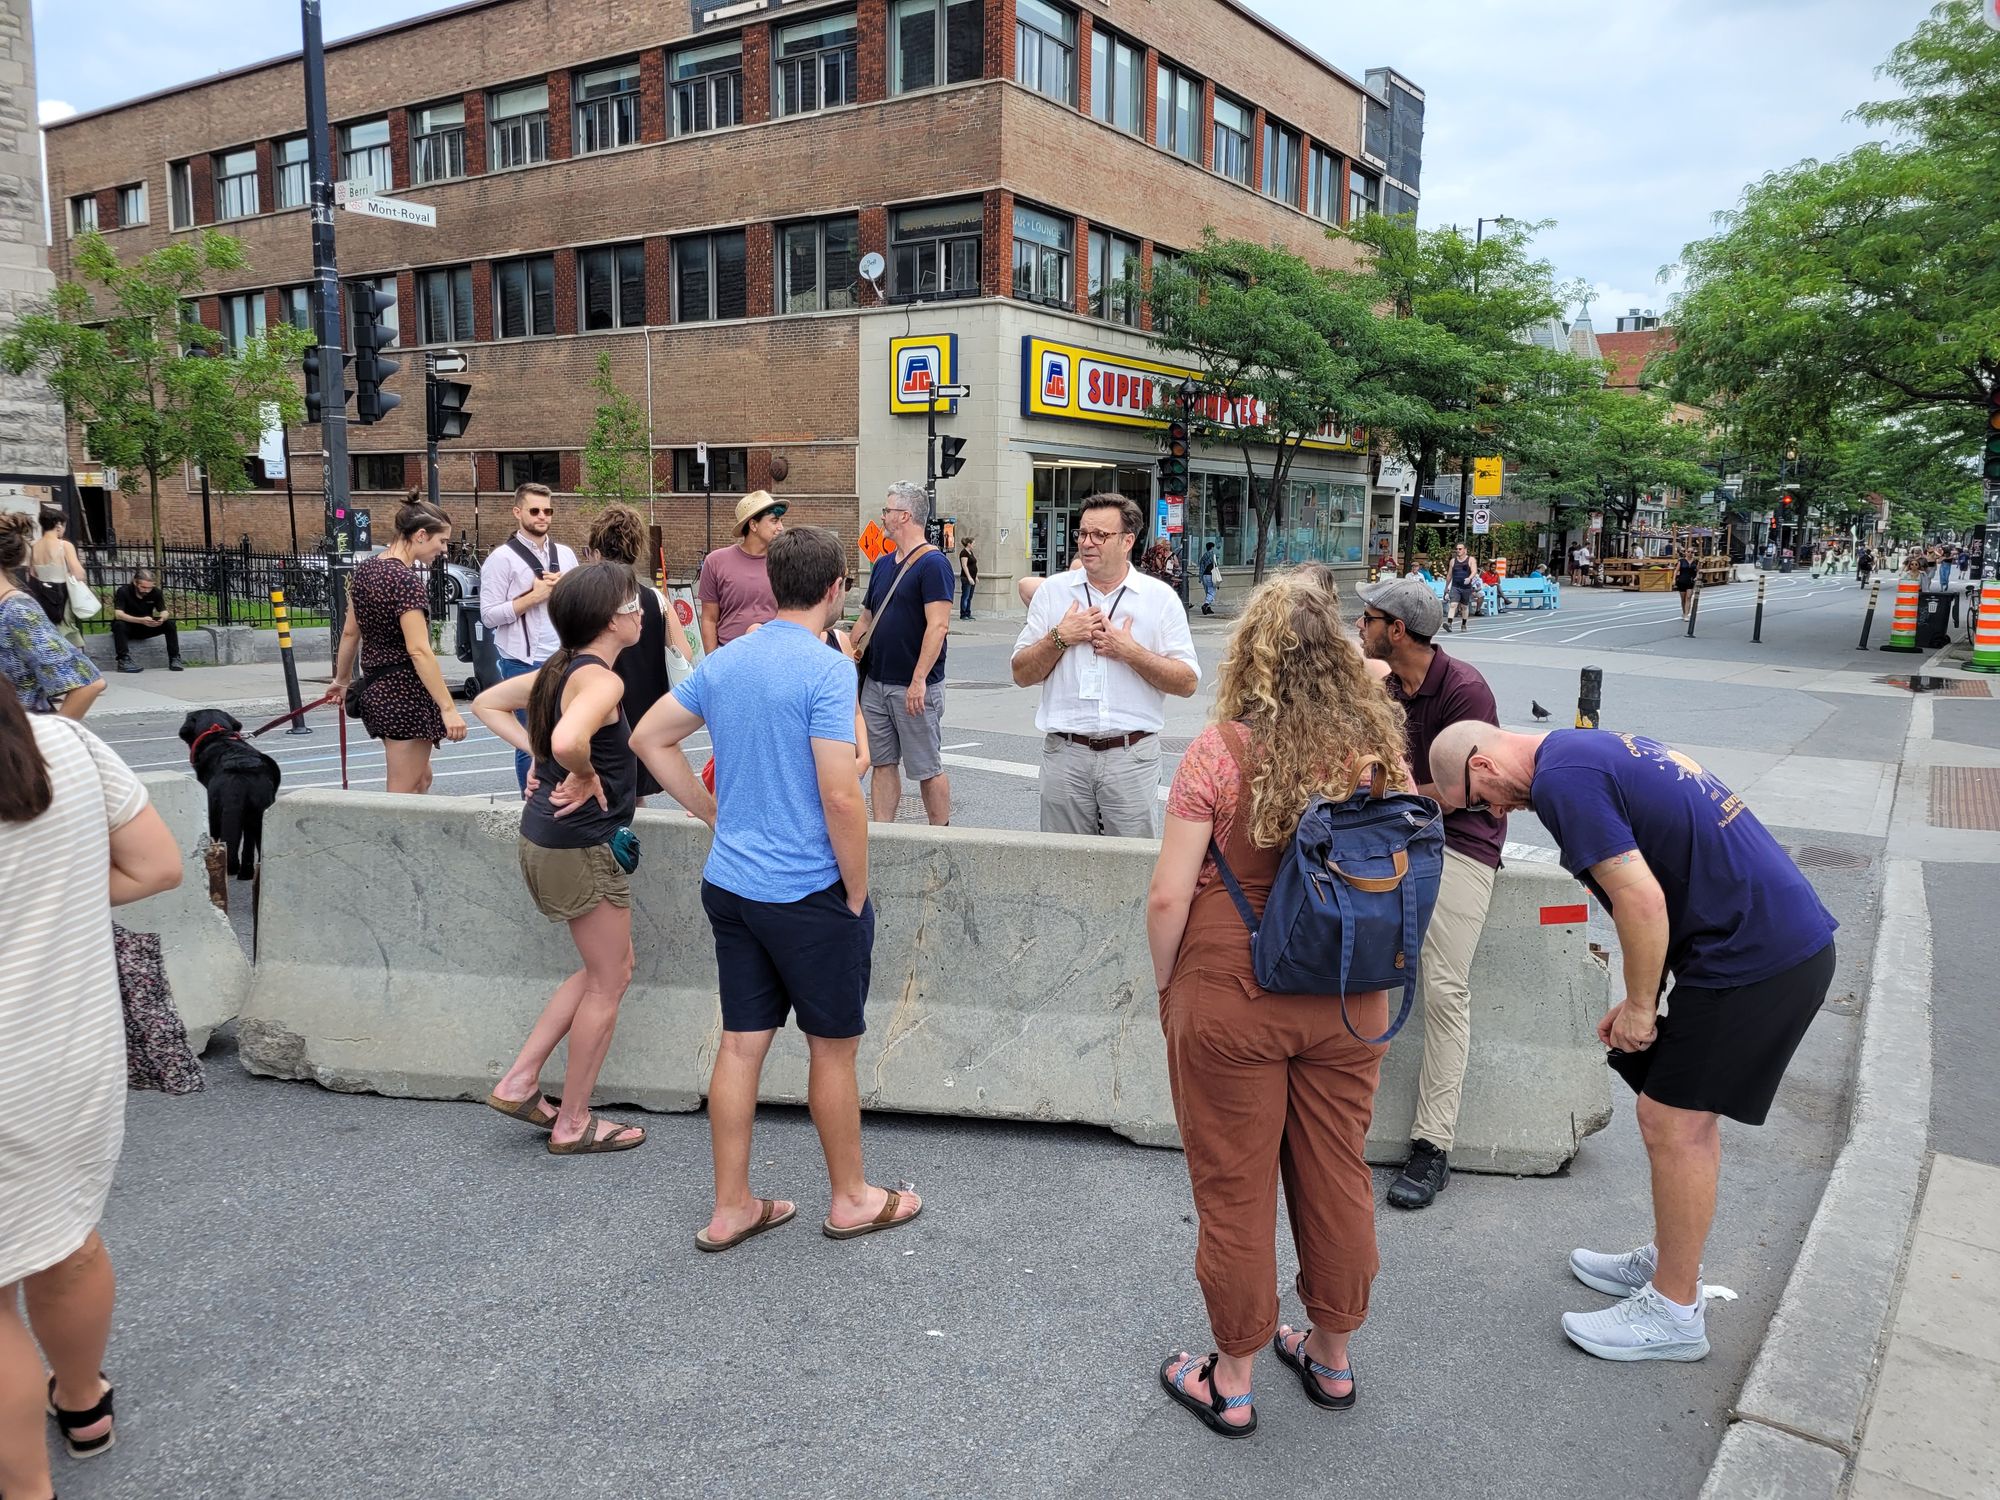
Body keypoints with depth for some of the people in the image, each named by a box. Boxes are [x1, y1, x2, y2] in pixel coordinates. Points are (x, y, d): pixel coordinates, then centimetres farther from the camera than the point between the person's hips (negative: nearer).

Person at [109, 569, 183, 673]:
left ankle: (174, 659, -18)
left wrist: (162, 618, -37)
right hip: (128, 627, -3)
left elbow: (164, 611, -11)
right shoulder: (123, 591, -21)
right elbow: (118, 614, -31)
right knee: (119, 624, -36)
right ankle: (123, 660, -37)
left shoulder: (156, 592, -11)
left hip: (147, 628, 3)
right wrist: (141, 620, -46)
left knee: (170, 623, -19)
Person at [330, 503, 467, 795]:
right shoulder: (406, 580, -18)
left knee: (421, 779, 21)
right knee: (404, 794, 0)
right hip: (406, 693, -9)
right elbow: (419, 650, -26)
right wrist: (448, 708, -28)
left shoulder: (364, 570, 8)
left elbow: (350, 632, 16)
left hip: (375, 688, 9)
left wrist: (342, 679, 29)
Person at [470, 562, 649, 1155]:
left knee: (607, 969, 21)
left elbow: (487, 703, 19)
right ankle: (573, 1124, 18)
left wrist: (536, 753, 9)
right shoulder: (602, 679, -21)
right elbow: (569, 742, -41)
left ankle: (519, 1081, 23)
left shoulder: (559, 669, 8)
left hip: (544, 840, 9)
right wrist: (584, 777, -20)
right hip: (581, 848, -9)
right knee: (608, 983, 6)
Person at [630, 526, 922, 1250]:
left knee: (741, 1044, 13)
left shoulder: (722, 663, 5)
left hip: (730, 885, 7)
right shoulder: (827, 669, -18)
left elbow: (650, 737, 15)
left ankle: (731, 1208, 23)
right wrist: (857, 894, -11)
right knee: (833, 1048, 10)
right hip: (810, 893, -7)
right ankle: (851, 1199, 26)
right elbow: (840, 797, -23)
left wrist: (715, 814, 15)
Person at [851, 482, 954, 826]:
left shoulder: (933, 563, -12)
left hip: (914, 688, -8)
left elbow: (938, 624, -20)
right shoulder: (883, 565, 14)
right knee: (882, 763, 10)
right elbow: (866, 620, 21)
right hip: (875, 682, 8)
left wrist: (919, 680, -25)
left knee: (927, 769, 2)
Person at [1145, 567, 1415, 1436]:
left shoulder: (1221, 751, -16)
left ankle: (1231, 1384, 28)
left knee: (1235, 1191, 11)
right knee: (1338, 1178, 19)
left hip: (1230, 1001, -4)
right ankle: (1331, 1359, 39)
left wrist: (1164, 987, -1)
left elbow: (1169, 894, -16)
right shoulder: (1380, 748, -4)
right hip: (1350, 1005, 4)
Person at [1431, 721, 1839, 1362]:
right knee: (1685, 1113, 20)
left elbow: (1642, 901, -23)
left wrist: (1639, 1005, -8)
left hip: (1757, 959, -10)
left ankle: (1674, 1312, 14)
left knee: (1672, 1122, 0)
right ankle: (1669, 1260, 35)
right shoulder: (1595, 748, 15)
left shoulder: (1561, 779, -16)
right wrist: (1643, 997, 17)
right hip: (1793, 938, 10)